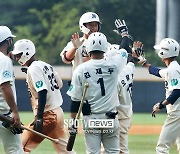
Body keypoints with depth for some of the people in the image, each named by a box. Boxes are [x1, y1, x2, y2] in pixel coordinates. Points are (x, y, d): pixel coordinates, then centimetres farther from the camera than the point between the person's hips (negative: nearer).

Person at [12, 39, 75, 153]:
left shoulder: (34, 69, -12)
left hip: (47, 115, -9)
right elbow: (59, 84, 22)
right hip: (58, 113, 9)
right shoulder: (46, 65, 13)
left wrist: (39, 117, -26)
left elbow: (43, 92, -22)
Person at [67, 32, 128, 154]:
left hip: (91, 119, -1)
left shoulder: (80, 70, -6)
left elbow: (75, 99, -4)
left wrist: (72, 120, 4)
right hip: (111, 118, 1)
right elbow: (124, 52, 17)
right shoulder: (113, 65, -5)